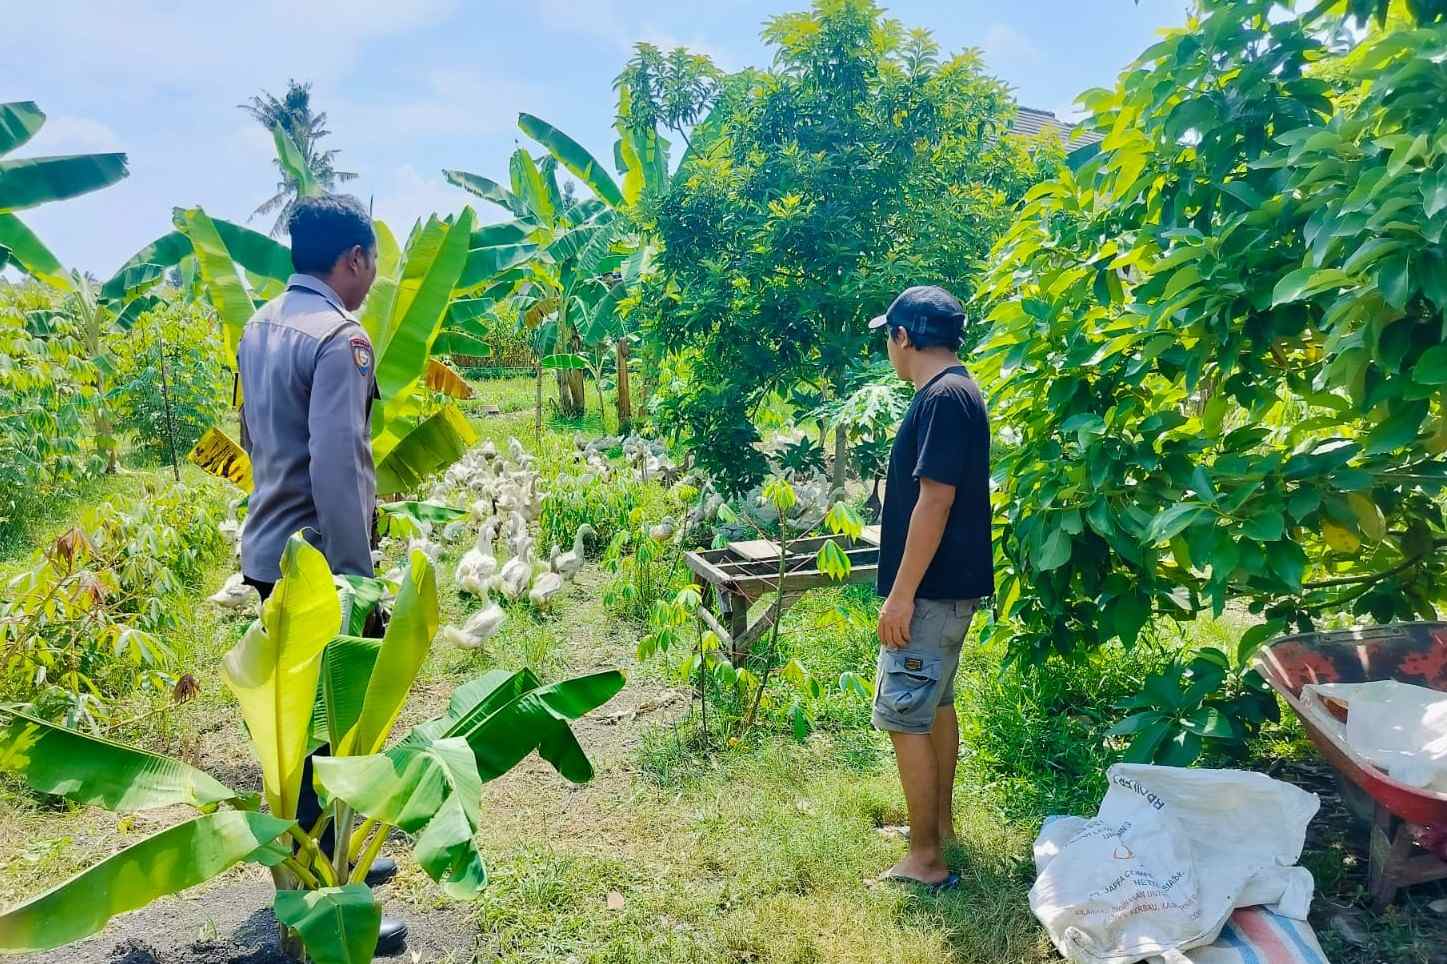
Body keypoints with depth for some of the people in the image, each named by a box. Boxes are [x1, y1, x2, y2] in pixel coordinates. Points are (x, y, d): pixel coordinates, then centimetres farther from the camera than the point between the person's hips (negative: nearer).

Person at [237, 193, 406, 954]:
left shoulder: (258, 326, 11)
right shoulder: (340, 338, -18)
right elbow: (337, 469, -24)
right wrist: (359, 577, -20)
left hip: (270, 549, 10)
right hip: (315, 559, -9)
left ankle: (320, 860, 38)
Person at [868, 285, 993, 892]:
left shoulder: (944, 397, -19)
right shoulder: (953, 392, 12)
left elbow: (935, 501, -24)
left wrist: (901, 594, -22)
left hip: (931, 589, -10)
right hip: (948, 585, 10)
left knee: (904, 716, -4)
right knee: (935, 704, 20)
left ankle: (925, 859, 6)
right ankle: (939, 820, 34)